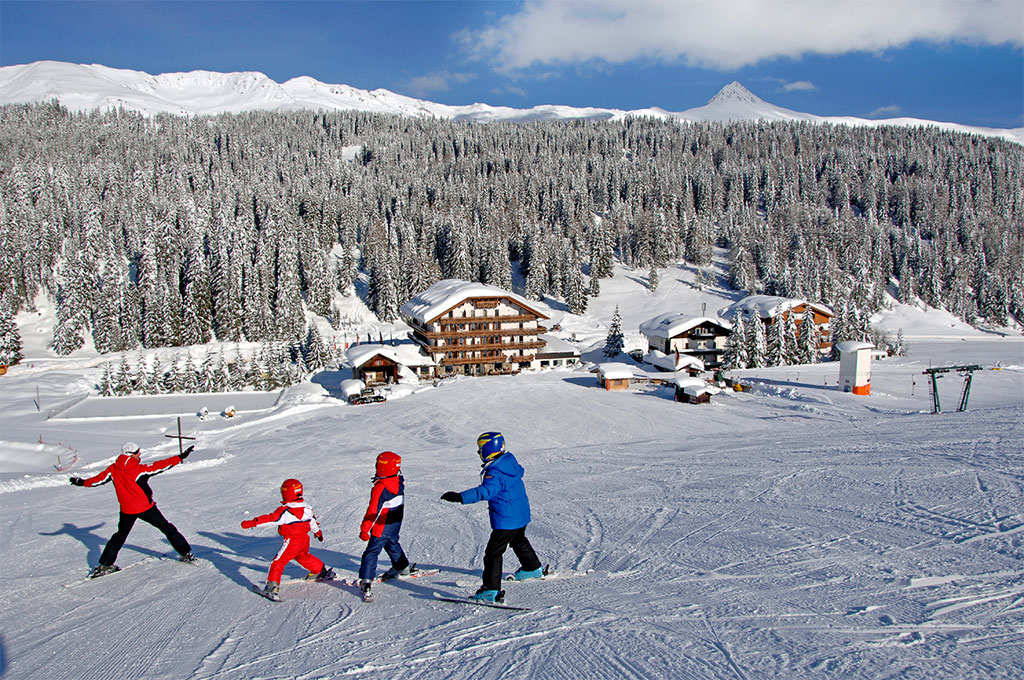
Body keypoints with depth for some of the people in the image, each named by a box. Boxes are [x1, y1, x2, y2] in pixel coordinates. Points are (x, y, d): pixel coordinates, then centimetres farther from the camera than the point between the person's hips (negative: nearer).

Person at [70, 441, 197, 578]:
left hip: (127, 511, 4)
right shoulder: (140, 469, -16)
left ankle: (105, 564, 20)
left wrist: (82, 482, 23)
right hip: (146, 507, -4)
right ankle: (185, 553, 7)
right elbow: (159, 466, -16)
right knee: (166, 527, 7)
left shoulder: (113, 469, -3)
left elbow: (100, 479, 5)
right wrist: (180, 457, -11)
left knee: (120, 535, 23)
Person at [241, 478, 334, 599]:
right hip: (305, 539, 8)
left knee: (278, 561, -1)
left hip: (292, 541, -8)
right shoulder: (306, 506, 6)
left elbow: (271, 518, -25)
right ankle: (323, 570, 40)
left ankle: (272, 586, -10)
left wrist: (252, 522, -23)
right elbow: (312, 520, 19)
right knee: (304, 557, 31)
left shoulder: (286, 511, -18)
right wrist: (317, 531, 36)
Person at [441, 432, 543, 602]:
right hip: (522, 515, 10)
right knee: (519, 541, 33)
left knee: (493, 552, -6)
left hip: (506, 521, -10)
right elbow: (520, 471, 24)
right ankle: (533, 568, 50)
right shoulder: (511, 462, 1)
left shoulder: (495, 473, -26)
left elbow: (485, 491, -42)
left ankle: (492, 590, -8)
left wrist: (460, 497, -49)